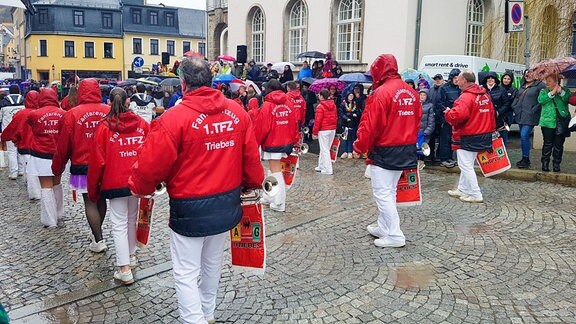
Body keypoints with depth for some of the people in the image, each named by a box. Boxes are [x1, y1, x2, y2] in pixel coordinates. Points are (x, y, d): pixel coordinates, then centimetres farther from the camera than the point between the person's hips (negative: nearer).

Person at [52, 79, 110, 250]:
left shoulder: (72, 114, -10)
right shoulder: (109, 111, -6)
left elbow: (63, 145, -4)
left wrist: (57, 168, 10)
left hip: (82, 167, -3)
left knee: (90, 202, 3)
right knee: (101, 199, 17)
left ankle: (99, 240, 1)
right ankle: (97, 233, 32)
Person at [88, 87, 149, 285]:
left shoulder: (104, 127, -9)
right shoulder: (141, 124, -3)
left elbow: (97, 161, -6)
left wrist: (93, 189, 5)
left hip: (115, 183, -3)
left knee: (119, 224, 3)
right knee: (132, 219, 20)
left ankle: (124, 269, 2)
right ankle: (131, 255, 35)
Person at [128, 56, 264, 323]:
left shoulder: (174, 118, -18)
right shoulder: (238, 112, -3)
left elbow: (151, 164, -15)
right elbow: (251, 156, 1)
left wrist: (138, 187, 6)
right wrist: (252, 184, 20)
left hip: (190, 208, -6)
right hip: (227, 205, 6)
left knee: (186, 273, 9)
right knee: (213, 264, 24)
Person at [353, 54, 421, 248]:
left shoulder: (381, 93, -16)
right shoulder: (411, 92, 8)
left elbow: (369, 125, -17)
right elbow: (417, 120, 13)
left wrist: (359, 147, -5)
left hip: (384, 152, -8)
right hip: (406, 150, 8)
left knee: (382, 193, -1)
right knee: (389, 191, 19)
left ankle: (394, 236, 1)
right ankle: (384, 227, 29)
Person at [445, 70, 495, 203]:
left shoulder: (466, 96, -20)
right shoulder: (485, 95, 9)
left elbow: (458, 115, -33)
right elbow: (491, 113, 15)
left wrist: (448, 112, -12)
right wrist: (490, 131, 23)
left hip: (467, 138, -9)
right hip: (483, 136, 9)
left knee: (465, 166, -1)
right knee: (467, 165, 19)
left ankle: (476, 195, 2)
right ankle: (462, 189, 29)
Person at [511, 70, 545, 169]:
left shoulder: (540, 85, -5)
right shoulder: (522, 86, 17)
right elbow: (517, 98, 25)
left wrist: (533, 110, -15)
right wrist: (514, 108, 11)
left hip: (530, 117, -7)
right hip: (520, 115, 7)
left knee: (524, 136, -15)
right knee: (523, 137, 11)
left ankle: (526, 159, -6)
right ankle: (525, 160, 19)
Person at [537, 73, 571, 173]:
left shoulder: (565, 90, 12)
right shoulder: (543, 91, 13)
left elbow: (568, 99, -8)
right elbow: (540, 100, -9)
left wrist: (561, 91, -21)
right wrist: (552, 92, -16)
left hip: (561, 122, 0)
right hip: (548, 121, 0)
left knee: (559, 145, 3)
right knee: (548, 144, 0)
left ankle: (556, 165, 12)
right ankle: (545, 164, 7)